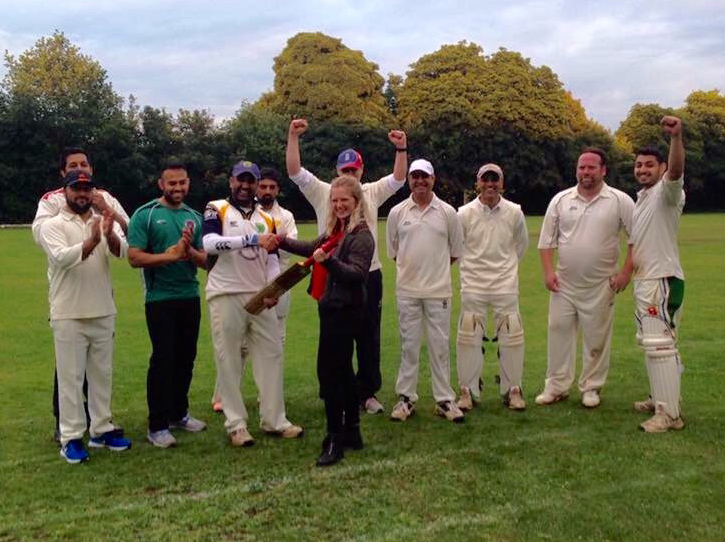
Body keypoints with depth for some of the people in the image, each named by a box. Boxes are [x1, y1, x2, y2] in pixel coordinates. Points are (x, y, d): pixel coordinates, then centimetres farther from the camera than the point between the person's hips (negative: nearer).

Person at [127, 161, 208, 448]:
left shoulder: (194, 217, 10)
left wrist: (190, 251, -13)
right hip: (160, 299, -5)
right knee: (162, 360, -2)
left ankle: (179, 413, 28)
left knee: (185, 359, 12)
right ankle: (157, 425, 7)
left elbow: (205, 260, 8)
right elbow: (134, 257, -13)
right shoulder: (145, 215, -5)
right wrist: (170, 255, -21)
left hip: (190, 298, 5)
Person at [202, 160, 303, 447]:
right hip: (226, 295, -4)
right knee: (229, 361, 1)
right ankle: (236, 424, 10)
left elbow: (272, 259, 13)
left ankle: (274, 420, 14)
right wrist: (253, 239, -25)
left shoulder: (266, 218, 15)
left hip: (260, 297, 5)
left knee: (272, 355, 4)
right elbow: (210, 243, -19)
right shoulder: (216, 210, 0)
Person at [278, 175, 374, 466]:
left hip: (344, 311, -10)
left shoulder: (361, 235, -14)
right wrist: (282, 241, 26)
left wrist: (328, 260, -36)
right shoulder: (335, 230, 12)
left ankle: (335, 440, -2)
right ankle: (351, 431, 27)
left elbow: (357, 273, -23)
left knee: (329, 370, -10)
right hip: (332, 309, 10)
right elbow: (313, 248, 29)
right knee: (342, 369, 15)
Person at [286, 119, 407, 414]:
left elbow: (398, 179, 3)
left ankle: (368, 392, 20)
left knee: (369, 337, 9)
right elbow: (295, 171, -7)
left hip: (368, 274, 3)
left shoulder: (372, 193, 10)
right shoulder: (323, 193, 2)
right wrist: (293, 137, -17)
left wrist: (401, 148, -12)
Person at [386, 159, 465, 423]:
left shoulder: (447, 212, 2)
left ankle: (444, 400, 13)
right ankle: (406, 398, 16)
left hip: (439, 290, 0)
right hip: (407, 290, 1)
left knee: (439, 345, 5)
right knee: (408, 345, 6)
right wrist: (412, 267, 9)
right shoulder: (397, 212, 3)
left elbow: (456, 250, 10)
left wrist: (436, 269, 9)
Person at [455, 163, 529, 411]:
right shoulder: (465, 213, -5)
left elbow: (522, 243, 16)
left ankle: (512, 390, 15)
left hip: (505, 284, 1)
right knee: (468, 338, 2)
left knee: (512, 337, 2)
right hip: (473, 284, -1)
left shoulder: (514, 212, 0)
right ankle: (468, 391, 13)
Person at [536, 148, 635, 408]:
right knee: (559, 332, 6)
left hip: (600, 286, -2)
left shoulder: (620, 201, -4)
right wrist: (548, 271, -3)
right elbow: (546, 239, 6)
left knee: (596, 337, 7)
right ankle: (556, 386, 17)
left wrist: (626, 272, -8)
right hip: (564, 283, 2)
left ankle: (591, 387, 21)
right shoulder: (560, 200, 2)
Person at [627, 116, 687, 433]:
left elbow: (676, 172, -35)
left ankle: (670, 414, -8)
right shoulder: (640, 198, 16)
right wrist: (630, 271, 22)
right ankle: (661, 398, 29)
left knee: (661, 344, -11)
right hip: (644, 281, 10)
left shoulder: (666, 192, -12)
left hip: (663, 280, -10)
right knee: (650, 343, 17)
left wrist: (676, 138, -52)